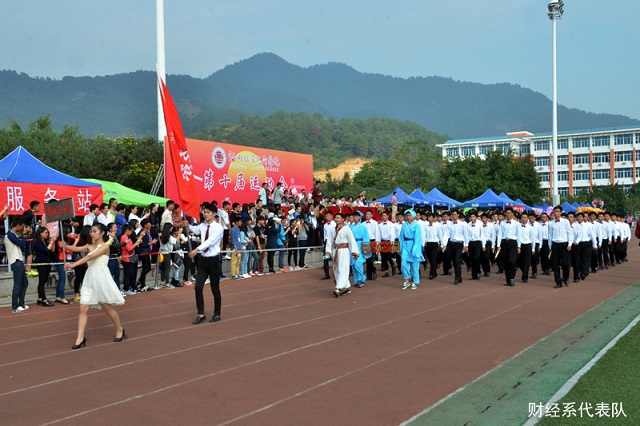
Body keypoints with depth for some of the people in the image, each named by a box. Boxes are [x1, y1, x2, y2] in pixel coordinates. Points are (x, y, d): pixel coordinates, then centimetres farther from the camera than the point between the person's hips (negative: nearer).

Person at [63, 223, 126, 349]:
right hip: (89, 279, 6)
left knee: (107, 307, 6)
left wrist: (74, 264, -28)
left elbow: (91, 256, -19)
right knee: (83, 308, -4)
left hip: (101, 278, -6)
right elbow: (77, 249, -1)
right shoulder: (89, 246, 15)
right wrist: (66, 246, -22)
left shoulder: (105, 246, -5)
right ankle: (80, 338, -3)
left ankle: (120, 330, 27)